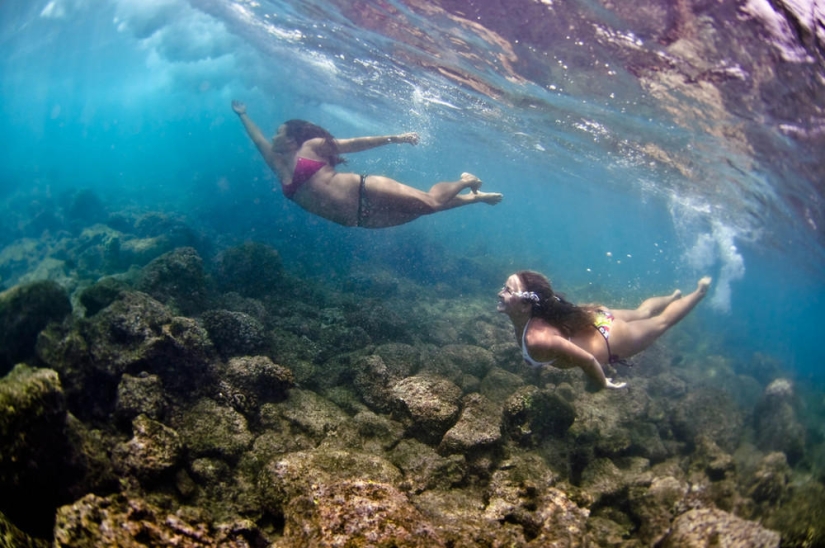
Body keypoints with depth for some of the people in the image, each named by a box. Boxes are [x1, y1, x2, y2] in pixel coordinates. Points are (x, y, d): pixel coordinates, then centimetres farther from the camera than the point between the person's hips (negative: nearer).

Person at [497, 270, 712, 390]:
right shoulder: (529, 317, -18)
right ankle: (675, 296, 62)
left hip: (611, 342, -6)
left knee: (661, 322, 23)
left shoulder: (537, 339, -42)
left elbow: (588, 360, -34)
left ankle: (700, 291, 44)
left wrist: (604, 385, -16)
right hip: (597, 317, 6)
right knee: (641, 313, 36)